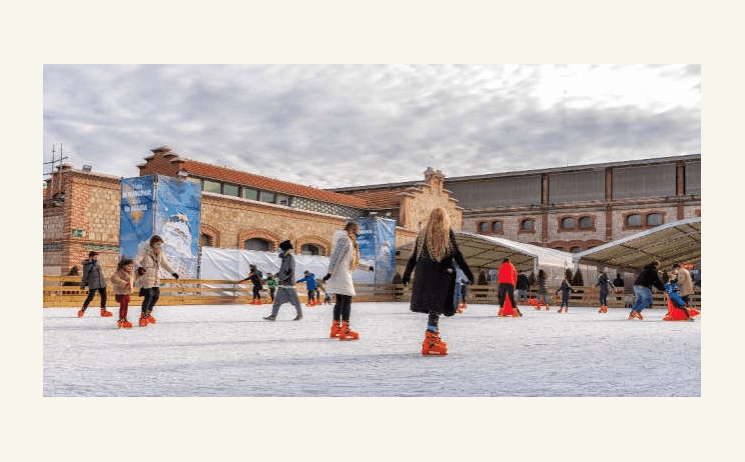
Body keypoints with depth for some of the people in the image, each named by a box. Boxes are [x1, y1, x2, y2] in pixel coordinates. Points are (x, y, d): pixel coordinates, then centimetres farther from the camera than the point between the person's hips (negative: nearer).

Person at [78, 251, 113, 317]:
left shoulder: (97, 262, 9)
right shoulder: (87, 265, -8)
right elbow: (85, 276, -5)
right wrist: (83, 285, -2)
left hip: (101, 283, 7)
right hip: (93, 284, -7)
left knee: (104, 296, 10)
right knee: (90, 297, -7)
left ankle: (103, 311, 23)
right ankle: (82, 311, 7)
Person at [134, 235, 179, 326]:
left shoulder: (161, 254, 11)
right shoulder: (145, 252, -7)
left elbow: (165, 264, 19)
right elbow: (136, 260, -18)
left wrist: (173, 272, 13)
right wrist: (139, 267, -38)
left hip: (155, 279, 7)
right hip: (146, 277, -7)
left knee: (156, 295, 7)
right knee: (149, 295, -16)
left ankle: (148, 314, 26)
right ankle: (143, 316, -4)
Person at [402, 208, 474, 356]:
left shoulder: (423, 234, 10)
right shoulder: (448, 233, -1)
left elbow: (414, 256, 11)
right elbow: (457, 255, -3)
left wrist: (406, 275, 19)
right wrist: (468, 273, 2)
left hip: (423, 276, 4)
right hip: (441, 276, -4)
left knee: (432, 306, 12)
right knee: (436, 307, -3)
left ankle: (434, 338, 19)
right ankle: (429, 342, -8)